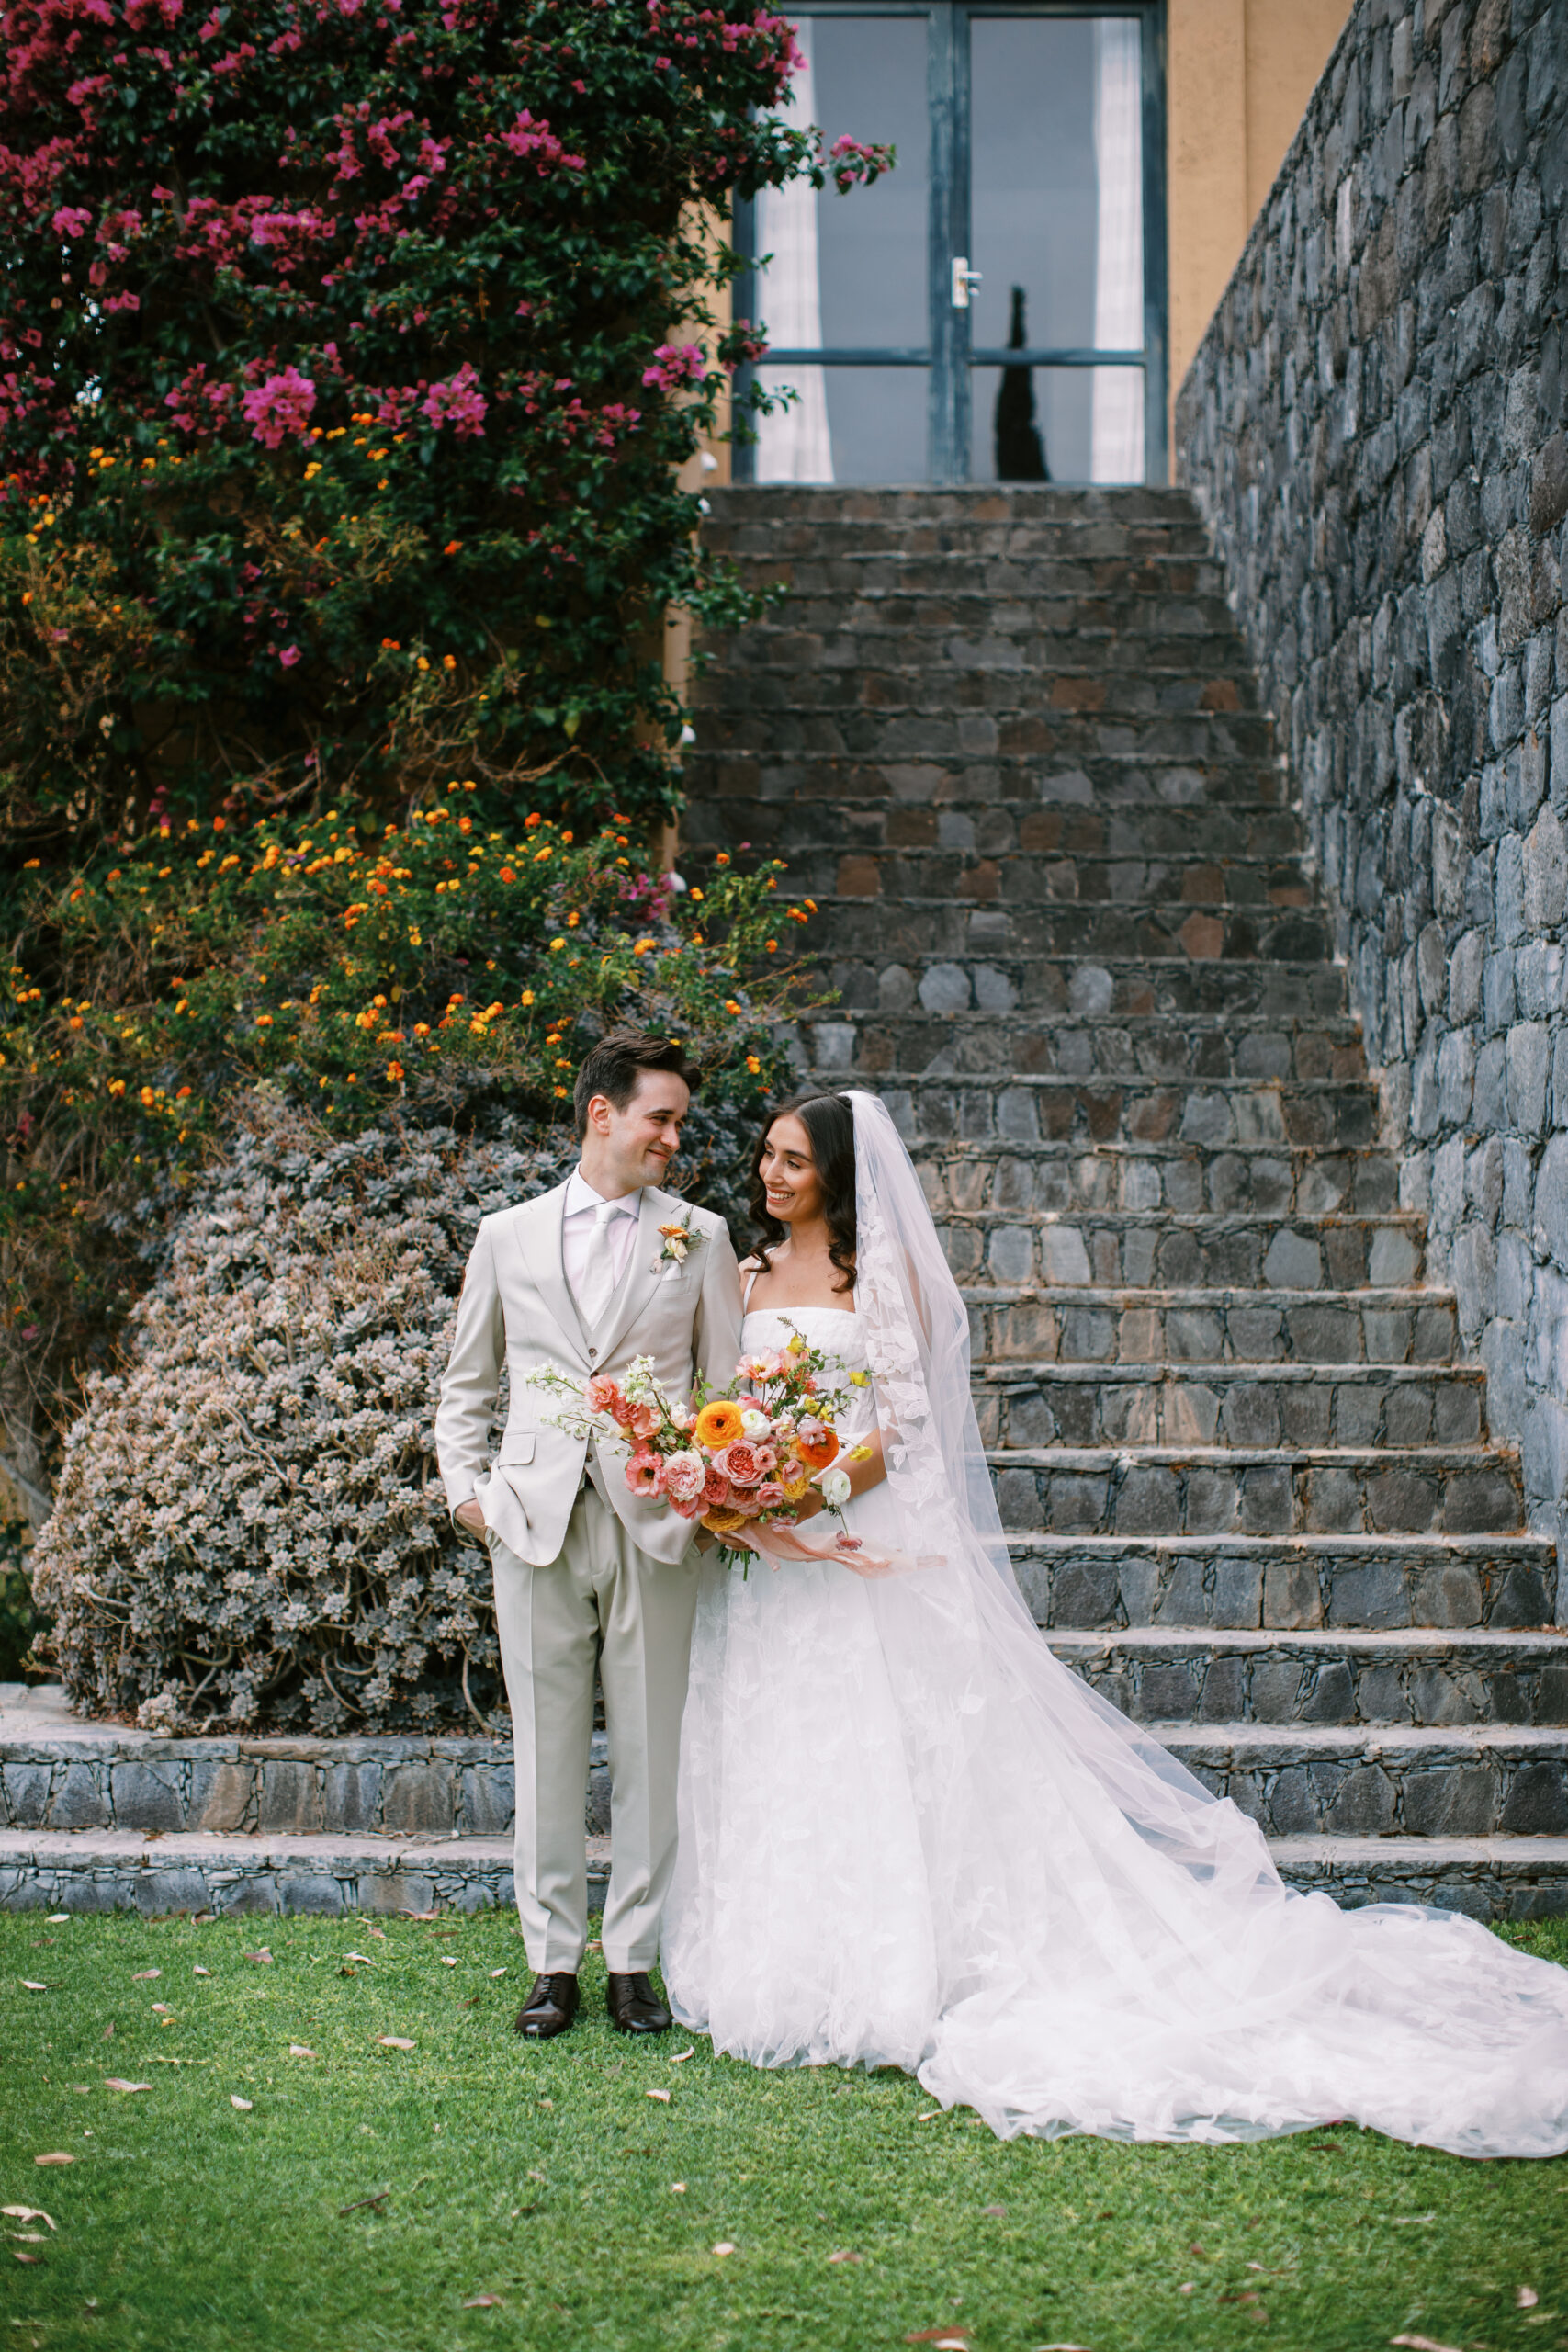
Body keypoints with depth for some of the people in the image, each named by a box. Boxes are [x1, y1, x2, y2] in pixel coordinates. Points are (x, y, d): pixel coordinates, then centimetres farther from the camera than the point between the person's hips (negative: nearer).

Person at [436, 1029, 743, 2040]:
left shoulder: (700, 1236, 8)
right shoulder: (508, 1236, 10)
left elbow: (733, 1384, 8)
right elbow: (466, 1384, 17)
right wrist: (465, 1488, 6)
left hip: (656, 1527, 0)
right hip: (537, 1527, 0)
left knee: (651, 1752, 3)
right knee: (547, 1756, 5)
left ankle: (635, 1961, 14)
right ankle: (554, 1964, 15)